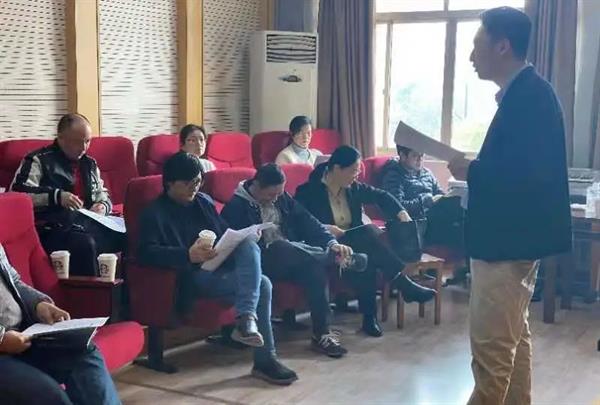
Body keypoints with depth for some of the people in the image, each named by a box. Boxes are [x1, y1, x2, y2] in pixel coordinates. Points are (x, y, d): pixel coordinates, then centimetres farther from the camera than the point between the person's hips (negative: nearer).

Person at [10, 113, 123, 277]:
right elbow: (17, 192, -10)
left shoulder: (90, 164, 22)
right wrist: (57, 196, -22)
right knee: (85, 244, -38)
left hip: (89, 226, 6)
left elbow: (103, 196, 30)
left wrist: (103, 206, 4)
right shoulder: (39, 160, 2)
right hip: (54, 230, -6)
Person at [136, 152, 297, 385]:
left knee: (250, 246, -27)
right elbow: (146, 253, -16)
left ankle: (246, 318, -32)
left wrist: (243, 237, -1)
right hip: (193, 275, -6)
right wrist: (188, 255, -31)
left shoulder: (204, 201, 20)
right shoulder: (154, 212, 0)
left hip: (222, 265, 6)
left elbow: (226, 233, 24)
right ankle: (265, 360, -22)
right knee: (261, 284, -26)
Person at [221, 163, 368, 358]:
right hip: (263, 262, -5)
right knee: (281, 247, -36)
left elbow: (307, 222, 7)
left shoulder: (282, 198, 13)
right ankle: (343, 259, -20)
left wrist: (332, 243, -10)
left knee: (315, 265, -28)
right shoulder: (235, 207, -4)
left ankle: (322, 334, -28)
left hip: (295, 257, 5)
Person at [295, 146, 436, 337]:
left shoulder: (353, 188, 7)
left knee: (367, 256, -32)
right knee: (369, 232, -29)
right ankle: (405, 286, -25)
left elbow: (381, 196, 13)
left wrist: (403, 214, -3)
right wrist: (325, 228, -27)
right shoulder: (308, 191, -9)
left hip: (354, 242, 6)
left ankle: (370, 316, -28)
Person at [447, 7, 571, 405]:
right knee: (514, 338, 18)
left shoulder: (529, 95, -18)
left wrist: (470, 172, -15)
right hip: (513, 237, 11)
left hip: (507, 240, -11)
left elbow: (526, 172, -27)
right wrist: (475, 170, 4)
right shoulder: (526, 93, 13)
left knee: (491, 347, -4)